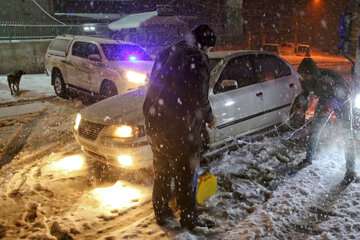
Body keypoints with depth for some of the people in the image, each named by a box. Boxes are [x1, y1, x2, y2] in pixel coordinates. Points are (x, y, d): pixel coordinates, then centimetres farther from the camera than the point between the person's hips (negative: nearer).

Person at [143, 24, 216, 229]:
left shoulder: (167, 53, 13)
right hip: (180, 123, -7)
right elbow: (199, 97, -13)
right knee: (185, 172, 7)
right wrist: (209, 117, 4)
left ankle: (161, 212, 30)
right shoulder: (197, 59, -11)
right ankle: (188, 217, 18)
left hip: (155, 119, 7)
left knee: (162, 169, 19)